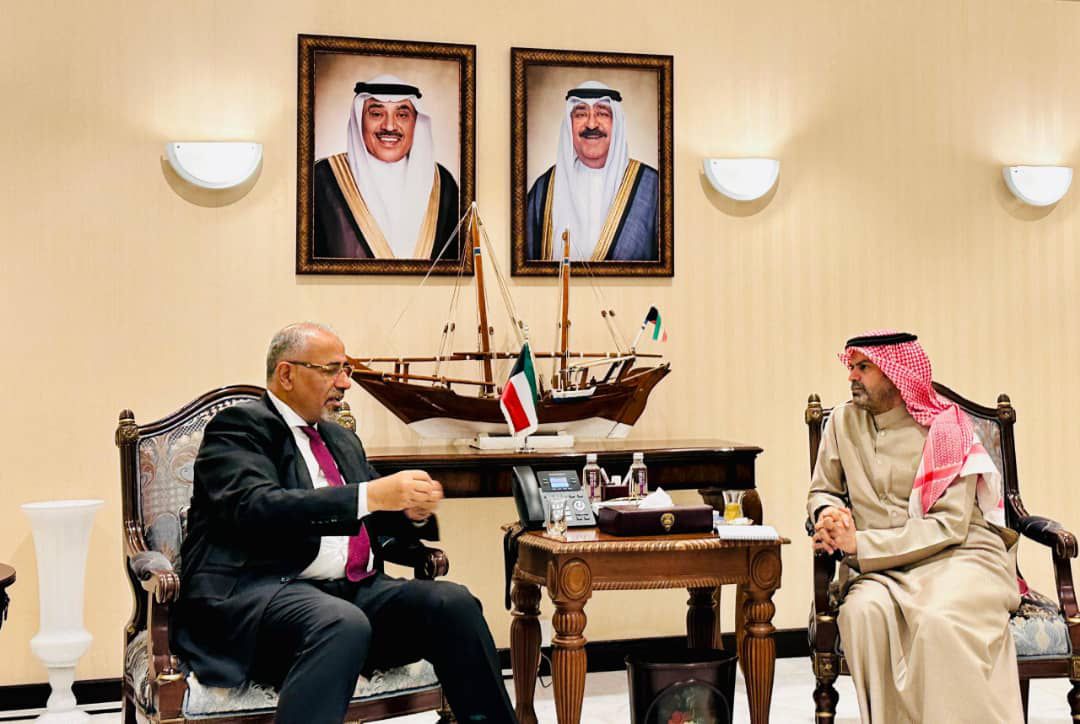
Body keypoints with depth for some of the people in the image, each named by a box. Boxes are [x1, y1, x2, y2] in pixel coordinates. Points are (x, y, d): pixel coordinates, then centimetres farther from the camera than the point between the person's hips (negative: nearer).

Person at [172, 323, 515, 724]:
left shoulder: (343, 440, 23)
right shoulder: (239, 426, 0)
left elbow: (378, 519, 25)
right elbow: (255, 507, -18)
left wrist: (412, 511, 0)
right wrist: (369, 496, -25)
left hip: (354, 592, 7)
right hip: (258, 592, -7)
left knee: (452, 602, -17)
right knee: (342, 623, -37)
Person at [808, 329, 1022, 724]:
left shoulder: (945, 428, -5)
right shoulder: (844, 421, 8)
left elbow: (950, 525, -11)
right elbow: (822, 491, 19)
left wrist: (859, 543, -18)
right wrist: (829, 513, -8)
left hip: (957, 556, -3)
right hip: (884, 571, 3)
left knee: (940, 621, -35)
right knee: (861, 610, -30)